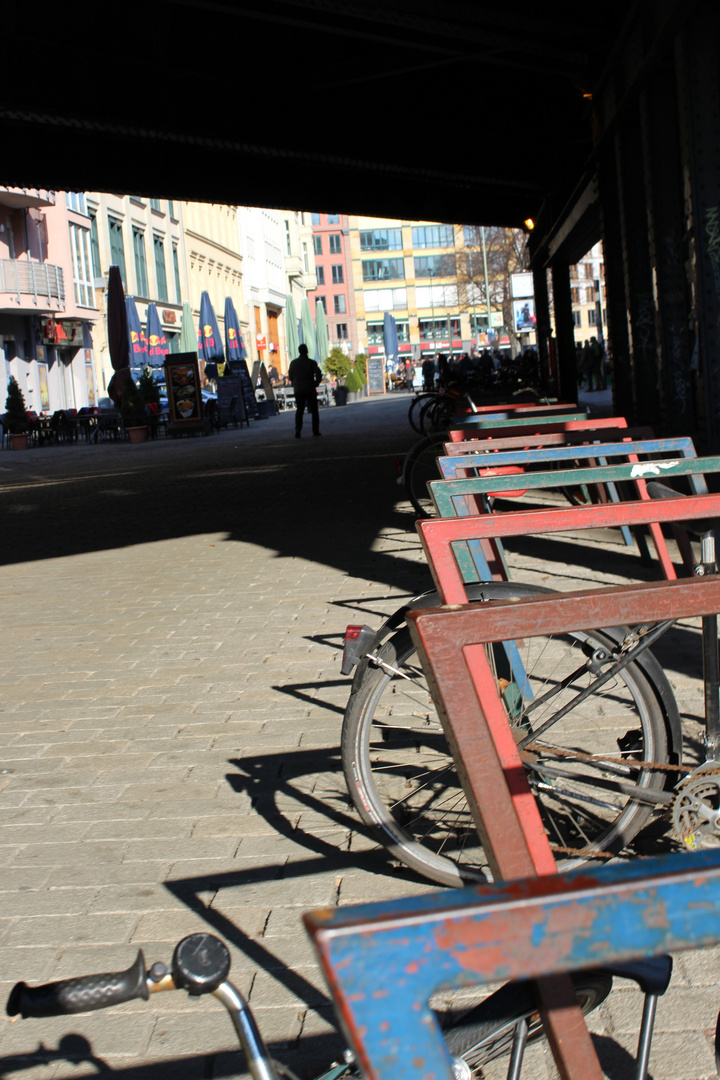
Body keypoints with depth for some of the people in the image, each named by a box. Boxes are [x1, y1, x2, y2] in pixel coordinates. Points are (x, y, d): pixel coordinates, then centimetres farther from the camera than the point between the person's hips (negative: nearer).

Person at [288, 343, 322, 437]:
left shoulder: (293, 363, 1)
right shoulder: (311, 363, -8)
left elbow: (290, 376, 8)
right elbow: (318, 374, -14)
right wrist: (316, 383, 2)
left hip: (298, 390, 2)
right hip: (310, 390, -2)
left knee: (299, 411, 6)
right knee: (314, 410, 9)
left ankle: (298, 431, -6)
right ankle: (315, 430, 6)